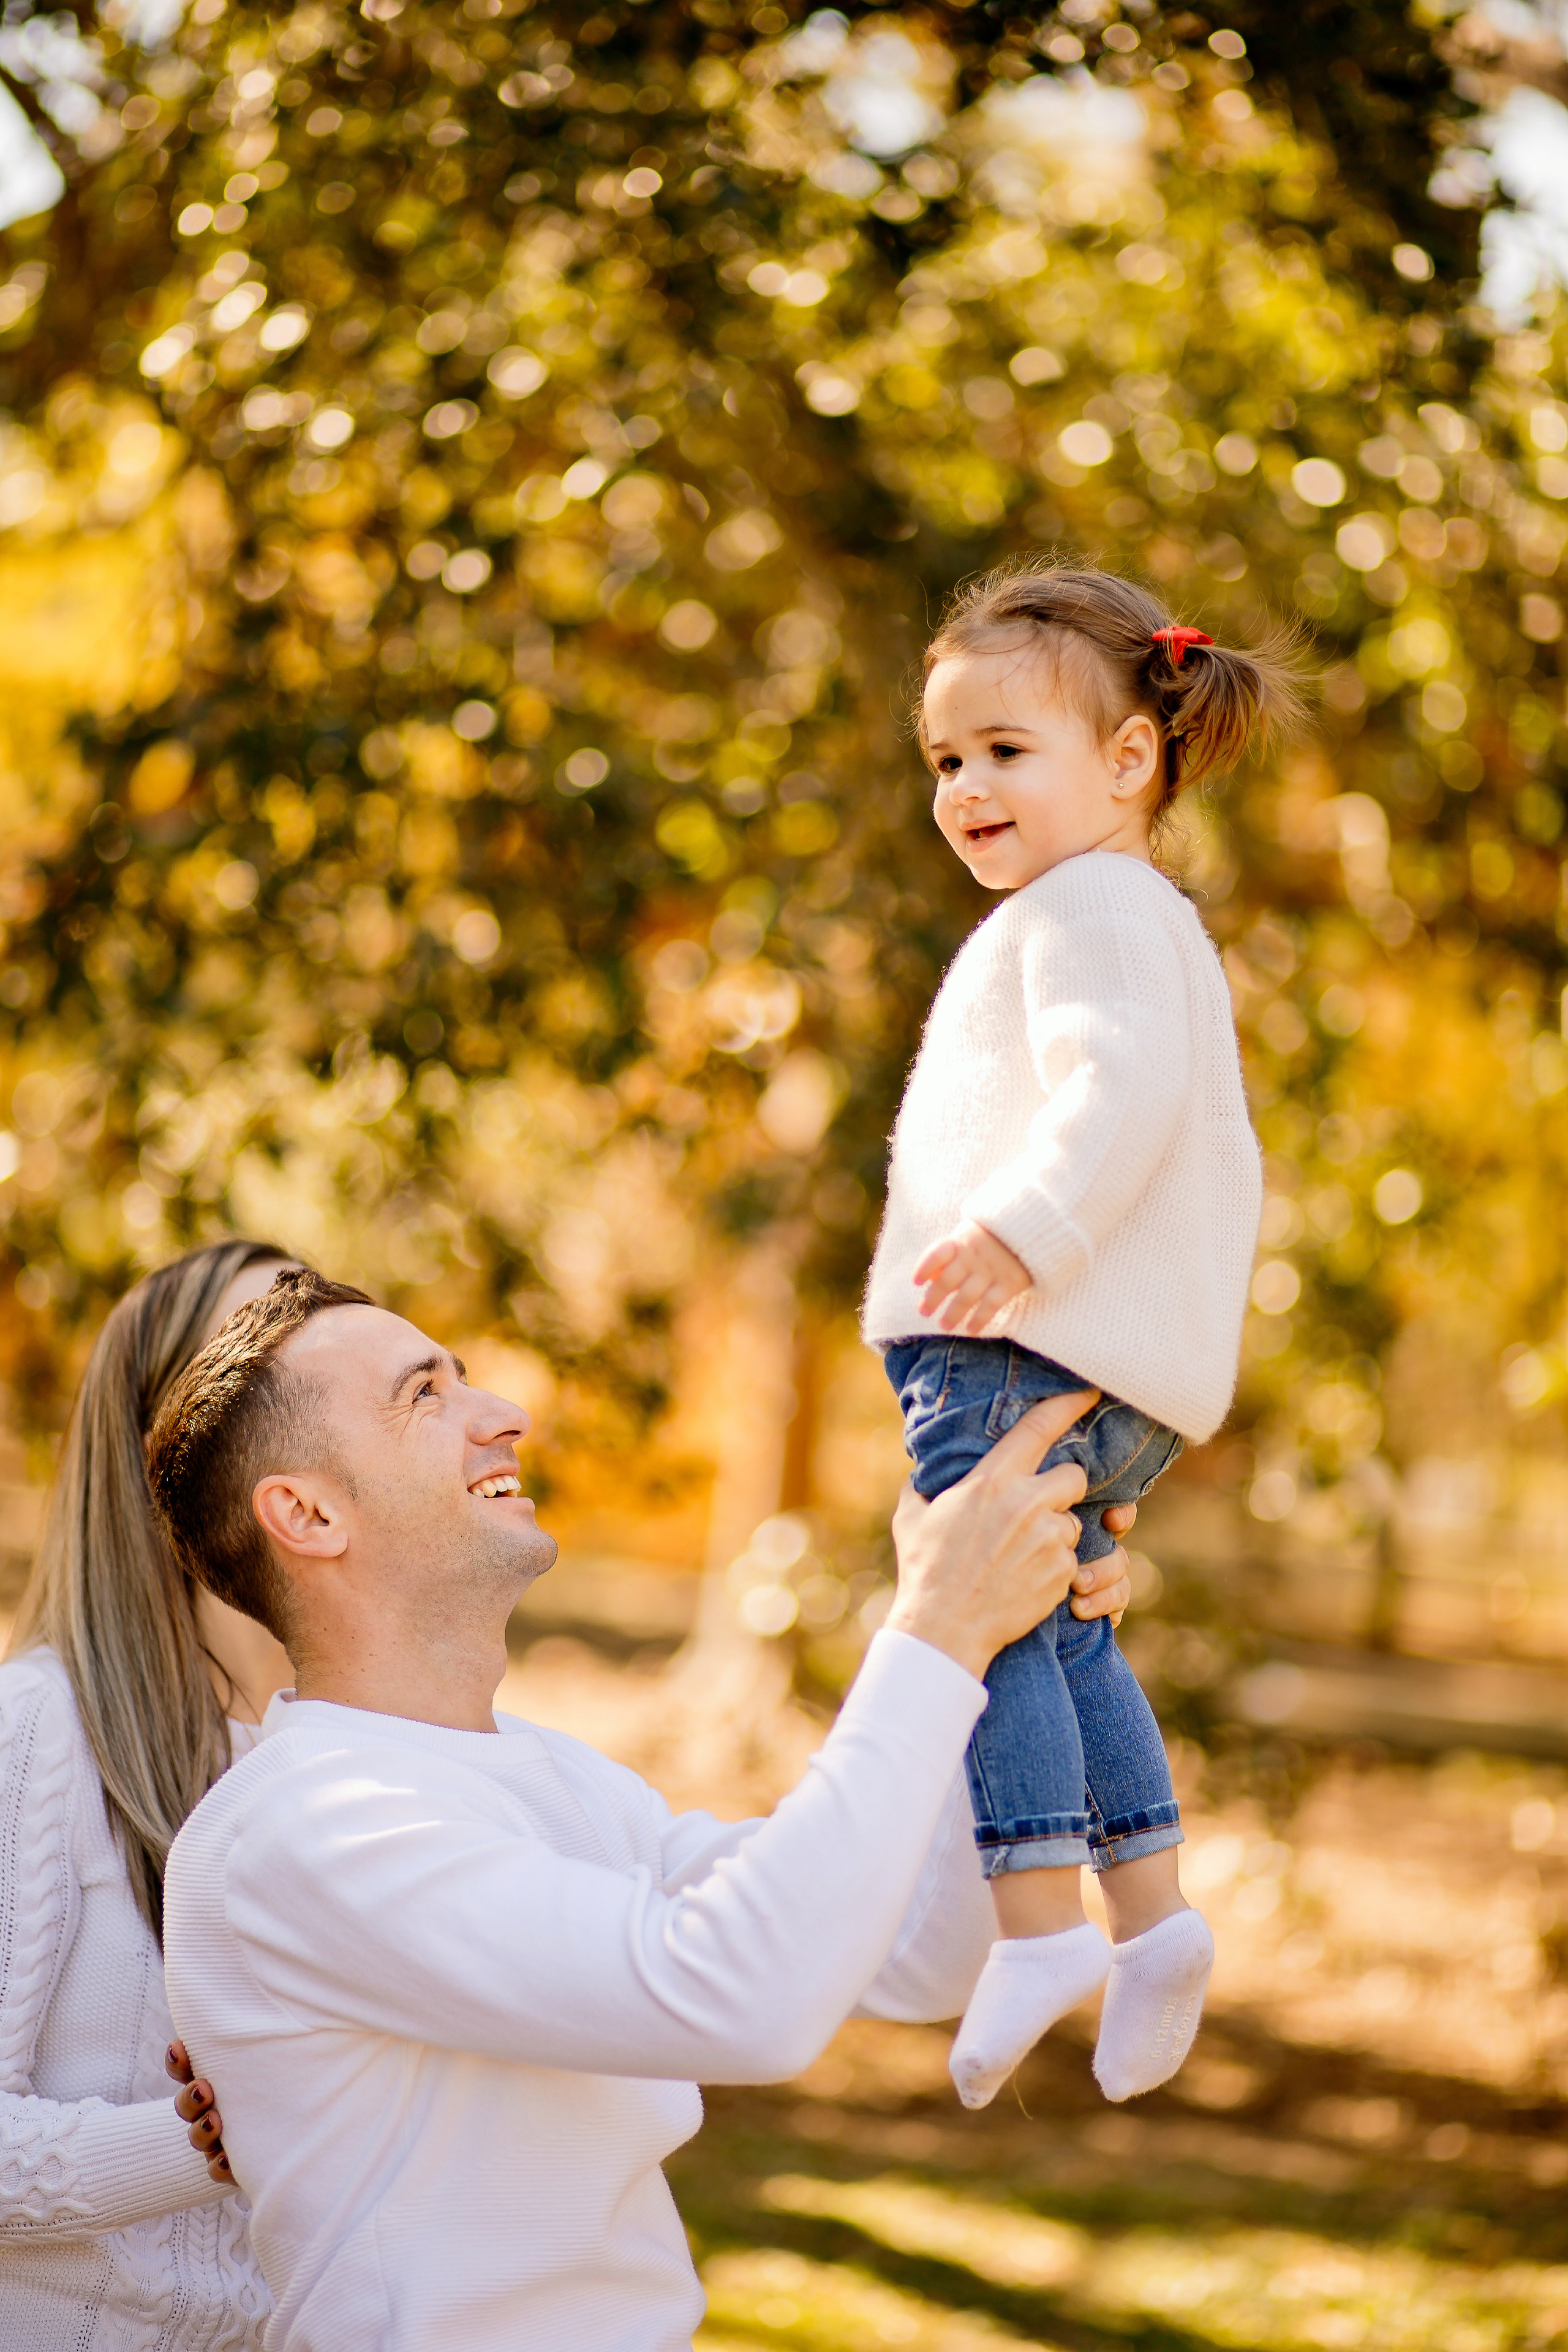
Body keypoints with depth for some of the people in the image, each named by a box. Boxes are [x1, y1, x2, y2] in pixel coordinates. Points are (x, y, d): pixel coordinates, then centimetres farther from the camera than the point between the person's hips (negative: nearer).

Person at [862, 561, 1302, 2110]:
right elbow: (1202, 1147, 32)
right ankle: (1150, 1909, 18)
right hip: (1134, 1367, 11)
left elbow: (1123, 1089, -24)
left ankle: (1040, 1916, -19)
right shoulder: (1157, 922, 27)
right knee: (1061, 1628, 17)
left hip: (1027, 1346, -11)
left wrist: (1025, 1232, -34)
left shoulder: (1085, 906, -7)